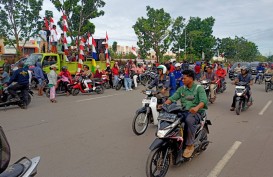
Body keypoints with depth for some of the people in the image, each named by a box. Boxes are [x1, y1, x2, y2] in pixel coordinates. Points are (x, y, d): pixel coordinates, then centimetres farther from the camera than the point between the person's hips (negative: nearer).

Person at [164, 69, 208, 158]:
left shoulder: (199, 88, -2)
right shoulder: (181, 89, 14)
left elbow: (203, 101, -18)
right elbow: (172, 98, 4)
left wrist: (197, 107, -39)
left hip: (196, 112, -4)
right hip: (183, 111, 5)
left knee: (189, 120, -38)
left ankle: (190, 145, -23)